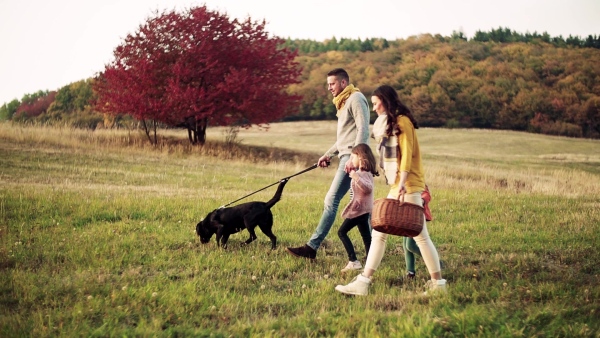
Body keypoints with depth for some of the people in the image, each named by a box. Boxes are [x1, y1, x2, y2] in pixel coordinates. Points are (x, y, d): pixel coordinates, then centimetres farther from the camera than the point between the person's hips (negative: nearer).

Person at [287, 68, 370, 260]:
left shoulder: (356, 99, -8)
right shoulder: (343, 102, 23)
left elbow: (363, 130, -18)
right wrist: (328, 155, 22)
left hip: (352, 158, -10)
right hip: (346, 157, 10)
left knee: (331, 200, -12)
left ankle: (312, 247, -14)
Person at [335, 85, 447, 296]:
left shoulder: (402, 121, -7)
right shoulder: (388, 124, 19)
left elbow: (407, 153, -16)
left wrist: (403, 181, -25)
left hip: (408, 185, -10)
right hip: (396, 186, 10)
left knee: (419, 235, -6)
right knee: (379, 233, 5)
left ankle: (438, 283, 2)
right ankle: (363, 282, 5)